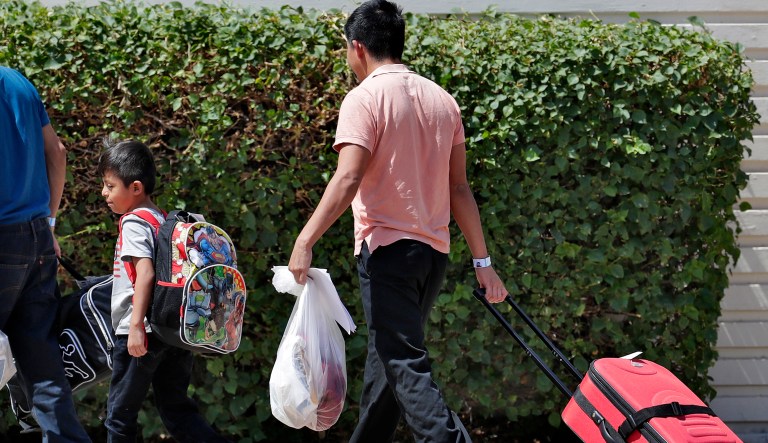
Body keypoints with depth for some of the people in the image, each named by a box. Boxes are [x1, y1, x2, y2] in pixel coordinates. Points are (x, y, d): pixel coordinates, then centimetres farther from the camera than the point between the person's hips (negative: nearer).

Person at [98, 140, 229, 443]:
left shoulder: (134, 222, -10)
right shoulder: (163, 218, 15)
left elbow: (145, 272, -22)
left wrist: (136, 324, -26)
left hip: (143, 332, -8)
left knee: (120, 411, 2)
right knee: (175, 409, 11)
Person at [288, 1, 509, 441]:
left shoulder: (365, 98, -10)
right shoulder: (442, 99, 11)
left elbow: (347, 179, -22)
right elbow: (459, 188, 11)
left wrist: (305, 241, -23)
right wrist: (482, 261, 12)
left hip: (388, 248, -7)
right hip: (434, 250, 7)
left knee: (406, 364, -10)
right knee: (387, 354, 19)